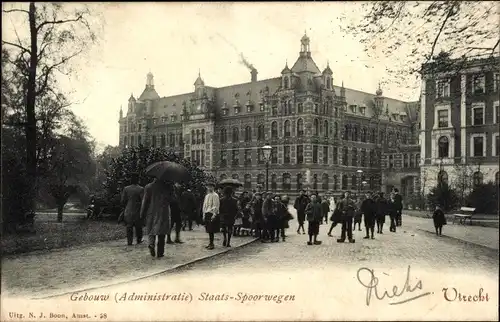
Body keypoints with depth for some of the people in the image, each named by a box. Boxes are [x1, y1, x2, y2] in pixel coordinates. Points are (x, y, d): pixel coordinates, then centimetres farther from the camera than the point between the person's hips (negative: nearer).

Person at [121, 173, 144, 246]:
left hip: (128, 211, 2)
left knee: (129, 227, 8)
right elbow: (143, 201, -13)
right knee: (138, 226, 13)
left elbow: (123, 201, 0)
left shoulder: (126, 189, -1)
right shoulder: (140, 189, -10)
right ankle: (139, 240, 21)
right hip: (137, 211, -2)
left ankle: (129, 241, 5)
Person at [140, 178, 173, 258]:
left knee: (151, 231, 13)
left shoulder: (148, 187, -2)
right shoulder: (168, 186, -3)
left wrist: (142, 215, 4)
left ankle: (151, 244, -14)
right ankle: (160, 252, 4)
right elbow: (170, 199, 8)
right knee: (161, 233, 5)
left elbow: (145, 202, -1)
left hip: (152, 213, 1)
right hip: (163, 213, 0)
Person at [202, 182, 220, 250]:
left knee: (211, 230, -7)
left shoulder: (215, 195, -8)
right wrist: (204, 214, 15)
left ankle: (211, 244, -2)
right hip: (207, 214, 8)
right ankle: (210, 243, 17)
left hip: (212, 214, -8)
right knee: (209, 230, 10)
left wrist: (214, 215, -19)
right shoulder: (207, 195, 16)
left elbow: (216, 206, -13)